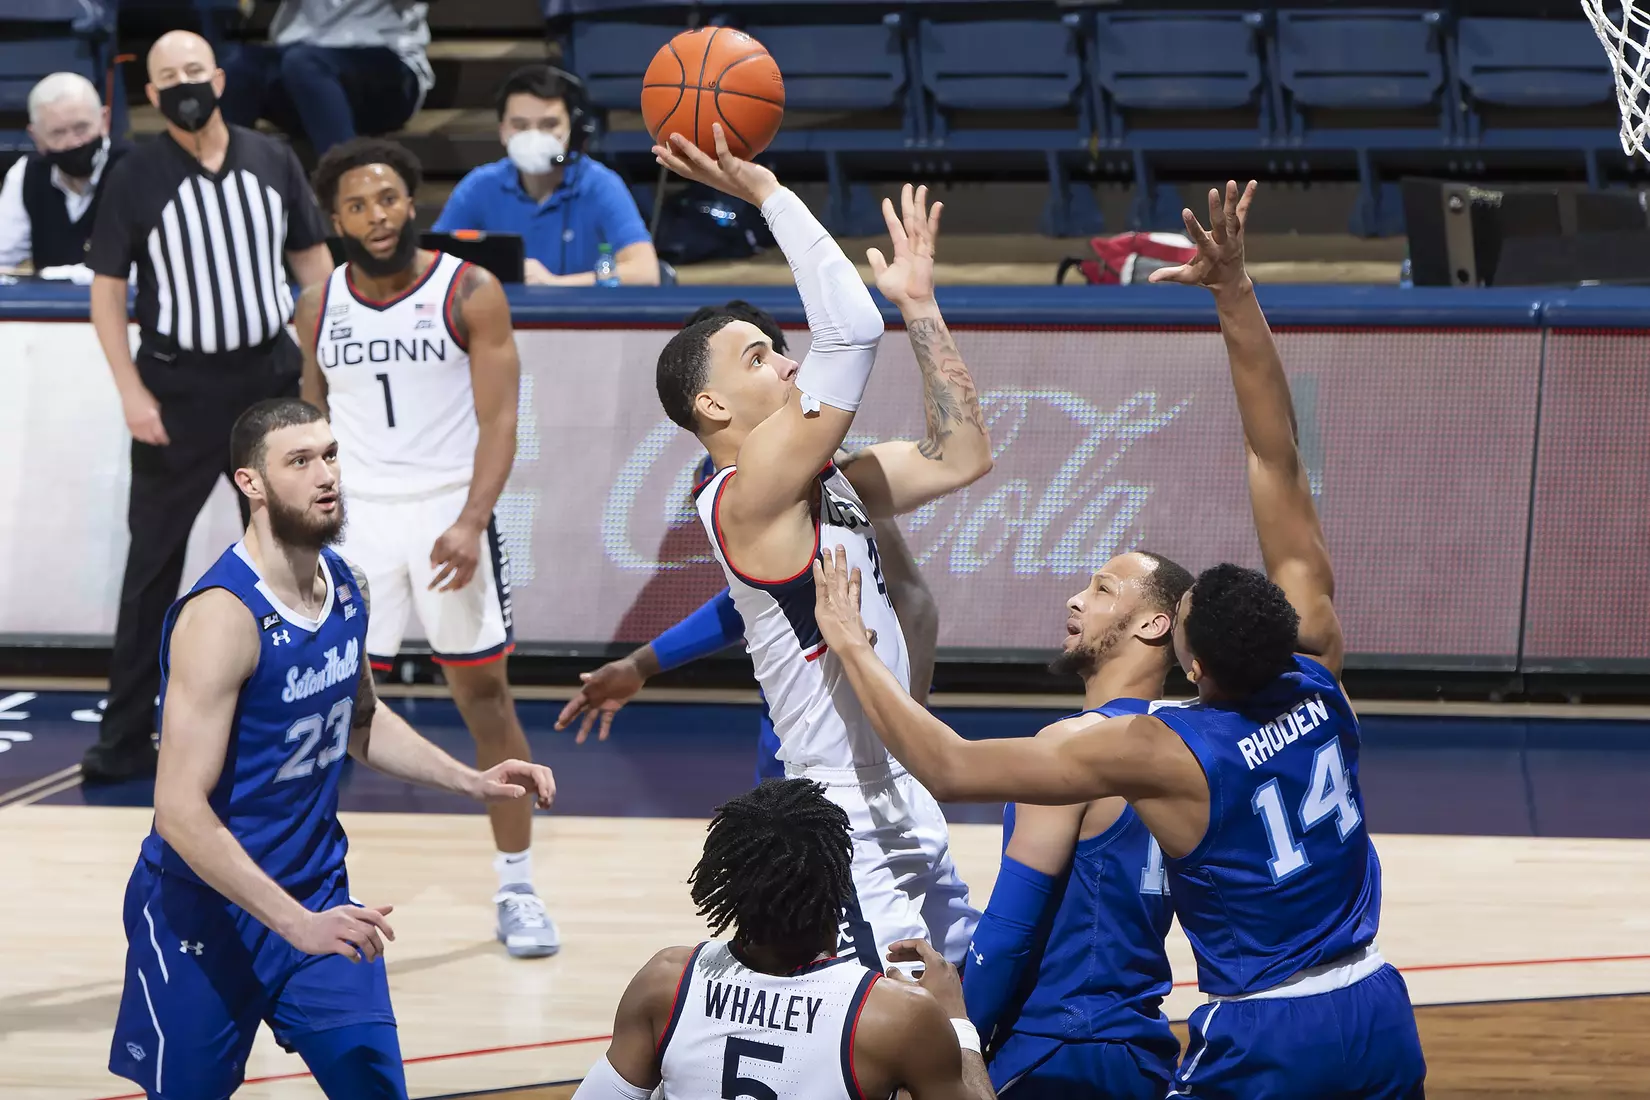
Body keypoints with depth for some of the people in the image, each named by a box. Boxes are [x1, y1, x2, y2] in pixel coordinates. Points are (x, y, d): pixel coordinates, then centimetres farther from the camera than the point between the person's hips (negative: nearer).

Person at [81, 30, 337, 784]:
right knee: (153, 567, 1)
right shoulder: (136, 178, -8)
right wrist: (132, 393, -13)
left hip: (271, 379, 3)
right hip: (178, 387, -3)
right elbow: (106, 290, -6)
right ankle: (126, 740, 5)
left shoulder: (271, 162, 0)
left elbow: (311, 260, 9)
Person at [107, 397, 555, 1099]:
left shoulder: (346, 586, 0)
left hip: (320, 896, 7)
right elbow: (181, 811, -28)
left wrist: (473, 783, 10)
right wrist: (296, 925, -32)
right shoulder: (223, 616, -25)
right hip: (206, 914, -7)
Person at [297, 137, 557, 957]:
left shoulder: (470, 294, -6)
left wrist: (471, 522, -23)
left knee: (487, 699, 2)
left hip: (448, 513, -3)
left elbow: (499, 421, -11)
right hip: (353, 520, 3)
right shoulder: (319, 308, 5)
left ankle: (517, 891, 9)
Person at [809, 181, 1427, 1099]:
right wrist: (1236, 295, 0)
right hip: (1378, 1014, 5)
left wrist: (850, 646, -9)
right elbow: (1279, 464, -1)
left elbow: (947, 766, -19)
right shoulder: (1317, 671, -5)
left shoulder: (1159, 753, -18)